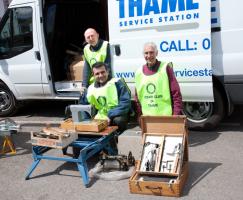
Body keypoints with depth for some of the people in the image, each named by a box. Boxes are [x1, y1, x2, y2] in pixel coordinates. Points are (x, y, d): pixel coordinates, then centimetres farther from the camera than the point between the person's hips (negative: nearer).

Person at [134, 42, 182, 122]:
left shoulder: (165, 68, -3)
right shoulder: (139, 72, 8)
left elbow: (176, 94, -5)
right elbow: (137, 98, 13)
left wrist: (176, 115, -12)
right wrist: (140, 115, 8)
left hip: (166, 115, -3)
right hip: (147, 117, 3)